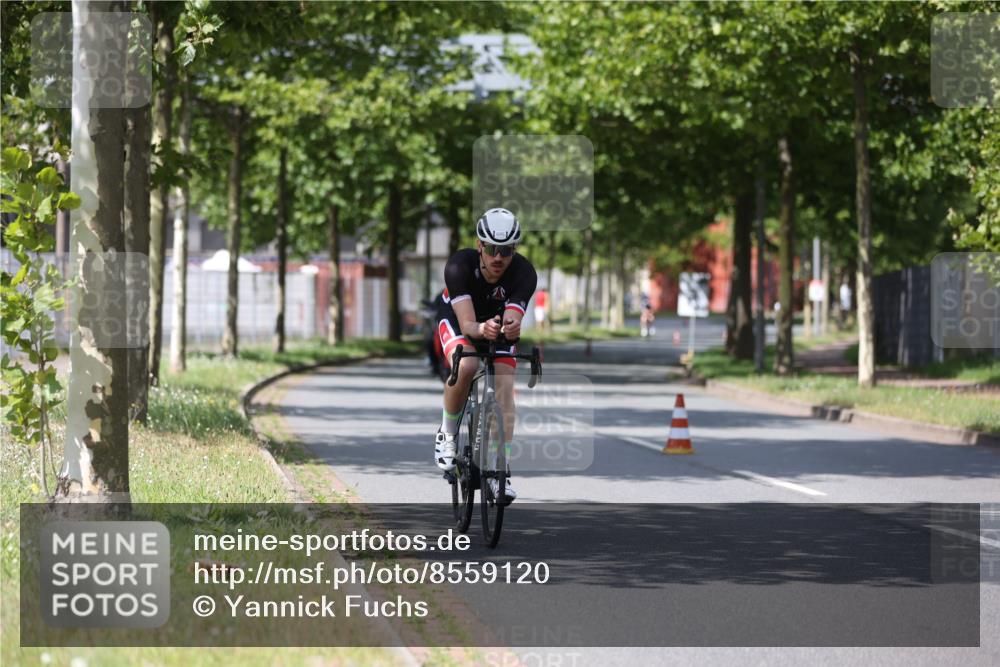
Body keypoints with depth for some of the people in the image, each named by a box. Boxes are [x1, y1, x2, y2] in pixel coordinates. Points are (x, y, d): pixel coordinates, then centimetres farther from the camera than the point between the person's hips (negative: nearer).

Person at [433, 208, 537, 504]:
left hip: (498, 326, 2)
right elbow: (466, 324, -43)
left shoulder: (524, 273, -31)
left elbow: (512, 319, -41)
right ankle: (447, 435, -8)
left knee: (505, 388, -16)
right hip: (457, 321, -2)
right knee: (465, 367, -31)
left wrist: (510, 328, -65)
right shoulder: (459, 265, -35)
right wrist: (482, 329, -65)